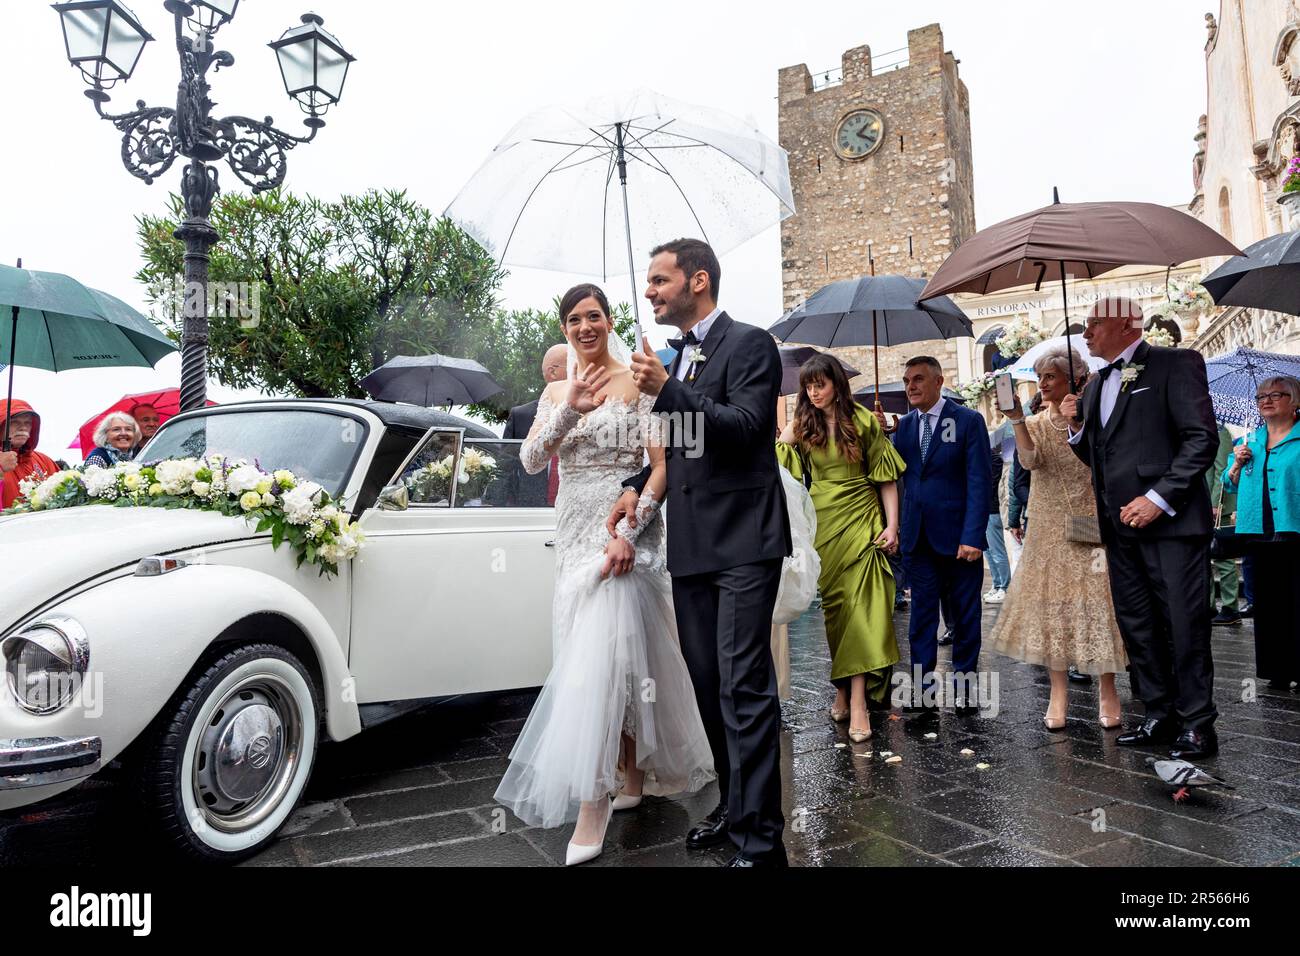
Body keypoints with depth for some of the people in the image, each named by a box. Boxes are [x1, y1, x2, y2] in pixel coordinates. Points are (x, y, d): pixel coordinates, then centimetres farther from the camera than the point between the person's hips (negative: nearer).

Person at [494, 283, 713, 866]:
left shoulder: (637, 383, -3)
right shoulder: (555, 392, 12)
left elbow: (661, 466, -9)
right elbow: (531, 461, -1)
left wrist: (629, 532, -20)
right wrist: (570, 410, -16)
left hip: (625, 532, -5)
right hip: (574, 534, 5)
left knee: (604, 655, -12)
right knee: (617, 659, 11)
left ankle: (593, 805, -6)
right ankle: (632, 777, 26)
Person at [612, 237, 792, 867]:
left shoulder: (748, 344, -4)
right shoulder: (676, 359, 19)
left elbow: (746, 427, -17)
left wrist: (667, 389, -21)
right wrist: (638, 484, 9)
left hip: (742, 542, -8)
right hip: (690, 547, 8)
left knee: (744, 686, -8)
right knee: (709, 685, 14)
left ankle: (760, 839, 1)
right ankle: (733, 807, 29)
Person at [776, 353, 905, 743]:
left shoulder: (863, 421, -1)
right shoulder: (802, 426, 7)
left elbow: (886, 477, 0)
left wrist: (892, 525, -6)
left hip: (860, 519, -3)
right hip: (822, 520, 3)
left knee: (859, 605, -9)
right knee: (831, 607, 6)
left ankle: (857, 701, -9)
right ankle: (842, 688, 16)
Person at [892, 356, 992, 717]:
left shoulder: (968, 420, -5)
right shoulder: (905, 425, 9)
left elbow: (979, 481, -9)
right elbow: (895, 474, 5)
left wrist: (973, 535, -17)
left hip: (958, 535, -3)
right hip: (919, 537, 3)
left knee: (965, 612, 9)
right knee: (922, 611, 6)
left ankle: (965, 684, 22)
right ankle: (923, 686, 11)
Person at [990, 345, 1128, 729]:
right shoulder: (1036, 424, 6)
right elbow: (1030, 460, -14)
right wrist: (1017, 418, -22)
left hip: (1090, 525, -2)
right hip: (1050, 531, 2)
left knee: (1097, 601, -1)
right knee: (1051, 602, 3)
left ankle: (1107, 690, 13)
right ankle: (1058, 691, 11)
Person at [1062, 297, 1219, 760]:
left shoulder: (1176, 363, -3)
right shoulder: (1096, 385, 18)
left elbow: (1202, 438, -12)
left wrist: (1160, 497, -18)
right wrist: (1076, 426, 4)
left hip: (1171, 520, -7)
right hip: (1121, 527, 7)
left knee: (1185, 625, -2)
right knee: (1138, 627, 11)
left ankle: (1197, 724, 10)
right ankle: (1160, 717, 22)